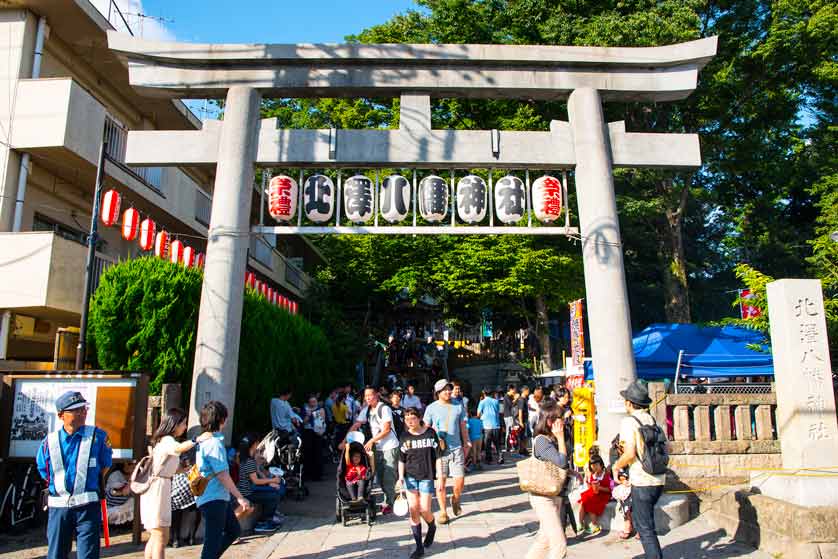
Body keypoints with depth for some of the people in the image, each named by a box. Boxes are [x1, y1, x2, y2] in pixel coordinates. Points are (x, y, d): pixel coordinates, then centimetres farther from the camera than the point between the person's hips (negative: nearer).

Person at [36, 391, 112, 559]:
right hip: (58, 506, 2)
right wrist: (60, 488, 12)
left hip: (87, 506, -2)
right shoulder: (50, 441, 1)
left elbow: (105, 466, 8)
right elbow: (44, 471, 15)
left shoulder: (98, 436, -3)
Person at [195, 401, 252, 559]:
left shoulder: (205, 440, 10)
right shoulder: (214, 443, -20)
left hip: (218, 498, 10)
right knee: (213, 540, 0)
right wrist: (240, 497, -18)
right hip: (213, 499, -10)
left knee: (234, 530, 18)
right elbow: (222, 475, -22)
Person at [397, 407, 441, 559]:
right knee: (413, 511, 1)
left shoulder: (430, 433, -5)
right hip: (410, 477, 2)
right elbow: (401, 460, 5)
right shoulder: (405, 437, 1)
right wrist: (400, 478, -7)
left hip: (427, 477, -2)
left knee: (424, 510, -5)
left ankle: (432, 527, 31)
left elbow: (438, 456, -3)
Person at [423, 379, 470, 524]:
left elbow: (463, 428, 13)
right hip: (438, 450, -1)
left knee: (460, 482, -1)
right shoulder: (431, 408, 0)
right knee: (440, 482, 3)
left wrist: (466, 444, 12)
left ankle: (455, 499, 30)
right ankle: (443, 511, 19)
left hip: (456, 449, 2)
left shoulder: (458, 407, 6)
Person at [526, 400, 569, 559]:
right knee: (559, 546, -10)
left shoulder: (552, 439, 9)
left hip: (555, 496, 10)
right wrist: (561, 438, -17)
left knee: (544, 539, 18)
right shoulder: (541, 440, -19)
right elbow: (561, 462, -25)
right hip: (544, 498, -9)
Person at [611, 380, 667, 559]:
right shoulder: (652, 419, 9)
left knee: (646, 529, 2)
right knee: (638, 520, 24)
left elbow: (630, 453, -18)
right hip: (658, 479, 7)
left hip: (642, 481, -7)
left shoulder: (628, 421, -11)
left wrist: (617, 465, -1)